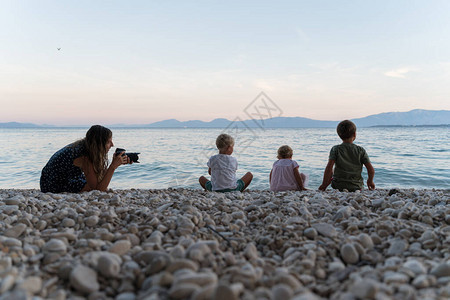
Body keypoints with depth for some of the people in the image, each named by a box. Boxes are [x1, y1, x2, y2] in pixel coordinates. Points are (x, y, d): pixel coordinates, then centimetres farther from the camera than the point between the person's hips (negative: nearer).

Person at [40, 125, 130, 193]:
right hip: (54, 187, -9)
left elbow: (101, 177, -2)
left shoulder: (84, 146, -6)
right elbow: (99, 189, -29)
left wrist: (115, 163, -14)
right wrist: (113, 166, -31)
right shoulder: (84, 157, -31)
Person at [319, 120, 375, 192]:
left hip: (338, 186, -1)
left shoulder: (335, 149, -7)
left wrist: (324, 184, -8)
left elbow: (329, 168, -18)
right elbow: (371, 170, -8)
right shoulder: (360, 150, -4)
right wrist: (370, 181, 12)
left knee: (330, 175, 29)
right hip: (356, 187, 1)